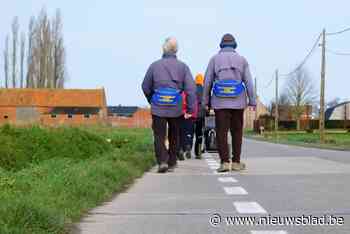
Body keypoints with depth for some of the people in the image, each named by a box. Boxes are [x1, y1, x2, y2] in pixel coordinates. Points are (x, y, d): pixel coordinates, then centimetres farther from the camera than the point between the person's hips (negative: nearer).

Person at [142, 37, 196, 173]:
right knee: (174, 137, 16)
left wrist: (152, 101, 22)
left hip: (158, 109, -1)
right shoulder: (182, 67, -3)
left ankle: (162, 161, -15)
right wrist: (190, 110, -5)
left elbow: (146, 87, 4)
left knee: (159, 136, 4)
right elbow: (191, 89, -9)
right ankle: (171, 164, 22)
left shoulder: (155, 66, -4)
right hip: (176, 109, 1)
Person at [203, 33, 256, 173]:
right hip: (238, 102, 1)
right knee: (237, 132, 10)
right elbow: (248, 82, 1)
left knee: (221, 132, 1)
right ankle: (236, 162, 13)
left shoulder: (214, 59, 4)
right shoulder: (242, 60, 6)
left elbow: (207, 82, 2)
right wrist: (252, 101, 3)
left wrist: (206, 101, 8)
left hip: (220, 102, -1)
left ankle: (225, 162, -7)